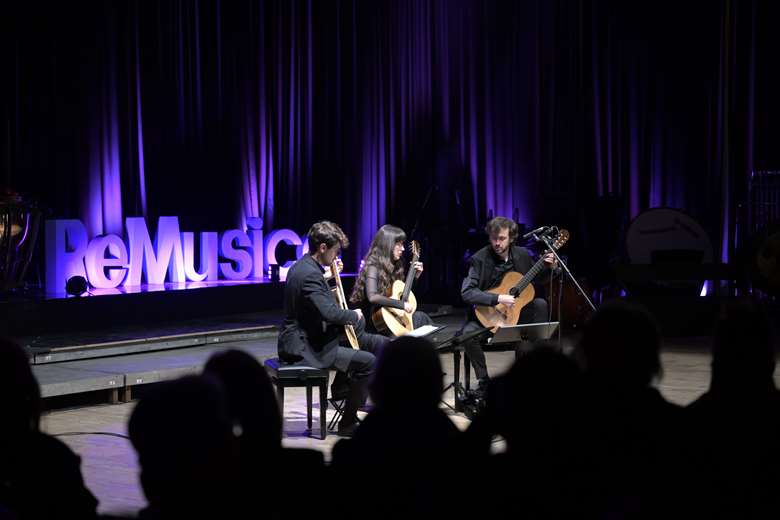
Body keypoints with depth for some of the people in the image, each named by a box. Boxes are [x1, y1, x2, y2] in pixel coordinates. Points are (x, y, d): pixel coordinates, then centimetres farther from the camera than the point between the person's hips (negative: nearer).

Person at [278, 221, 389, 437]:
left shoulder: (305, 267, 10)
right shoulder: (309, 274, -23)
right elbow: (330, 312, -31)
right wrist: (354, 316, -13)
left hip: (310, 336, 11)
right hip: (304, 347, -11)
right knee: (367, 362, -20)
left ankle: (342, 386, 28)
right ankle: (348, 423, -9)